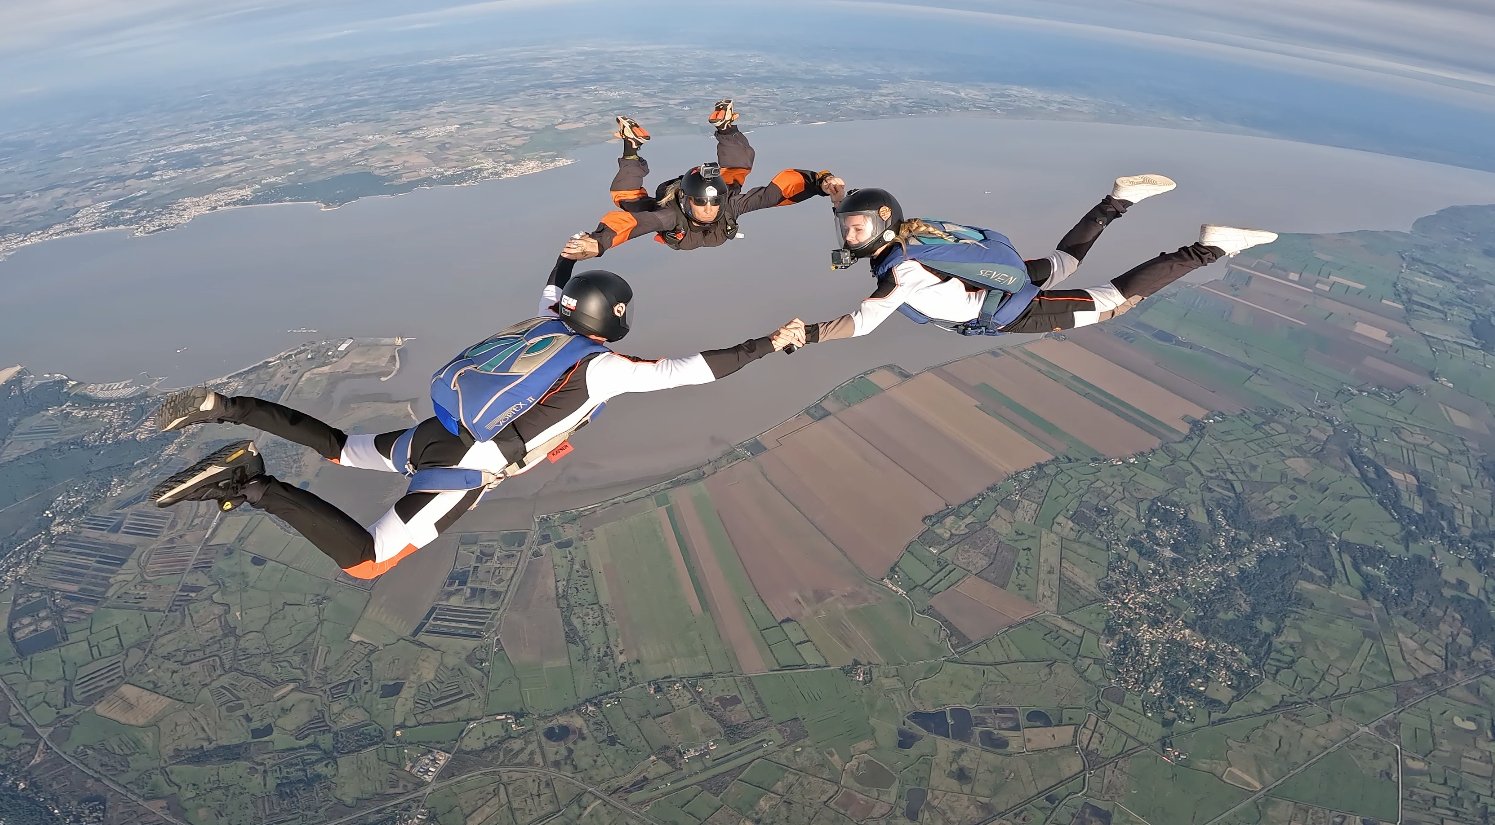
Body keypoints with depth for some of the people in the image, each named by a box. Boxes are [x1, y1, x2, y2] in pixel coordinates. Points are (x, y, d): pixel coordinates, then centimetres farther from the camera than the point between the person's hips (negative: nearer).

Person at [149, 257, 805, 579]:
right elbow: (688, 370, -14)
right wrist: (770, 344, -7)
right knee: (364, 564, -4)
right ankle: (254, 487, -17)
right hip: (462, 468, -8)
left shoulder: (546, 326, 13)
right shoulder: (603, 366, -9)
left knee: (341, 450, 32)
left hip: (437, 433, 8)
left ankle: (227, 407, 16)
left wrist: (570, 255, 58)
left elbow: (551, 295, 38)